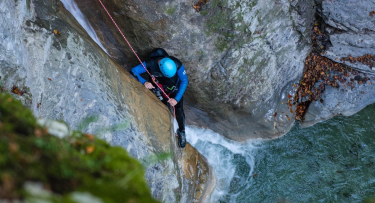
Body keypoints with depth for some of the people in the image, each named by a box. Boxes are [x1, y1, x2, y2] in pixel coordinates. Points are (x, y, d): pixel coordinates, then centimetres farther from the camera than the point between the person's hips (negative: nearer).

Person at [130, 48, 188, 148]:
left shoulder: (177, 64, -33)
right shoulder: (150, 64, -33)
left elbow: (184, 81, -18)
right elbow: (133, 72, -22)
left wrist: (176, 99, -22)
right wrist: (144, 82, -38)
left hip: (175, 89, 0)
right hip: (159, 90, 1)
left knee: (179, 111, -6)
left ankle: (181, 132, 20)